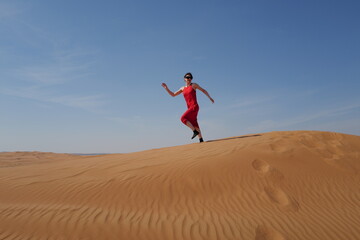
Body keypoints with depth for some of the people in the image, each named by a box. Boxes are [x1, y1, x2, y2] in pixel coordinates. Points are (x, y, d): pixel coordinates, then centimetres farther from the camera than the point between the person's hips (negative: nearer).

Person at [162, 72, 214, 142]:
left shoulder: (194, 85, 4)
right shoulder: (182, 88, 17)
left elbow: (203, 90, 11)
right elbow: (173, 94, 20)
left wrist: (210, 98, 3)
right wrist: (166, 88, 9)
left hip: (194, 106, -6)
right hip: (190, 108, 6)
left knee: (183, 118, -19)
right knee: (194, 125, 5)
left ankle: (195, 131, -14)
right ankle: (201, 139, 8)